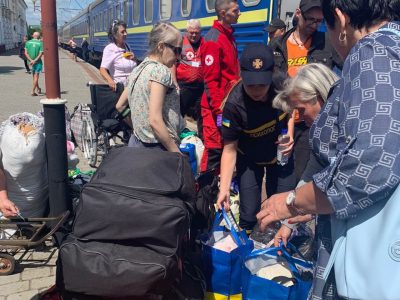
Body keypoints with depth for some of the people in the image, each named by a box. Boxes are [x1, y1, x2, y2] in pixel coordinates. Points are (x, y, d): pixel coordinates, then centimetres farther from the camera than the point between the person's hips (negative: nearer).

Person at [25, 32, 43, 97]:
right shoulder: (40, 43, -7)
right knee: (36, 76, -2)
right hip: (38, 62, -4)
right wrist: (34, 61, -17)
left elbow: (26, 53, -7)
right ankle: (33, 91, -8)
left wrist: (31, 60, -14)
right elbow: (40, 54, -16)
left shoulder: (28, 42, 2)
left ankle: (38, 89, 32)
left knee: (34, 76, 20)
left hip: (30, 62, 4)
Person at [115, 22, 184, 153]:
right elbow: (155, 121, -23)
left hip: (136, 142, 9)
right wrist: (178, 154, -19)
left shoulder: (138, 69, 9)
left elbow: (119, 106, 16)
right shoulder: (160, 71, -16)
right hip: (157, 147, -9)